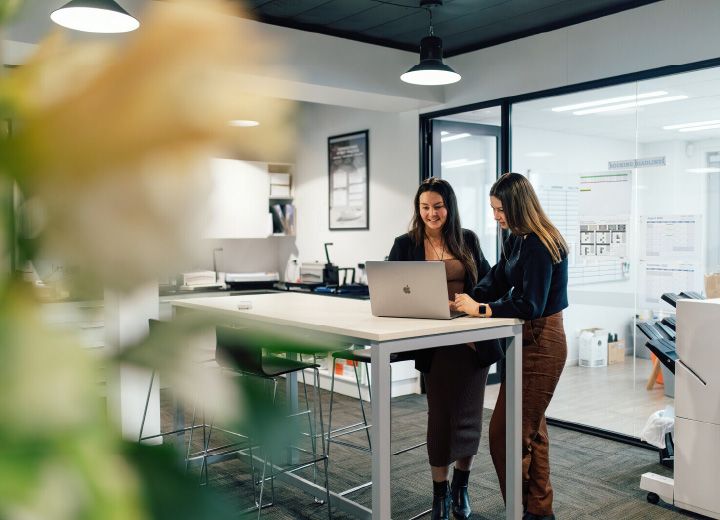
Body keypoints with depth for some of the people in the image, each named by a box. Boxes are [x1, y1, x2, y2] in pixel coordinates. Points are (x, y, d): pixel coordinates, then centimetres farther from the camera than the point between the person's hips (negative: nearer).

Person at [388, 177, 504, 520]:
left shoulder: (468, 241, 9)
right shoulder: (406, 245, 2)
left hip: (474, 339, 2)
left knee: (468, 415, 6)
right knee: (439, 415, 5)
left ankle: (460, 486, 30)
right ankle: (440, 492, 25)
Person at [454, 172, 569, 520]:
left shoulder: (539, 246, -21)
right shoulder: (517, 240, 10)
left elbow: (530, 305, -25)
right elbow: (497, 279, 11)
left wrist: (480, 309, -21)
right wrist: (465, 300, -5)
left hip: (540, 343, -10)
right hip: (530, 340, 10)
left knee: (506, 432, -3)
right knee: (531, 430, 19)